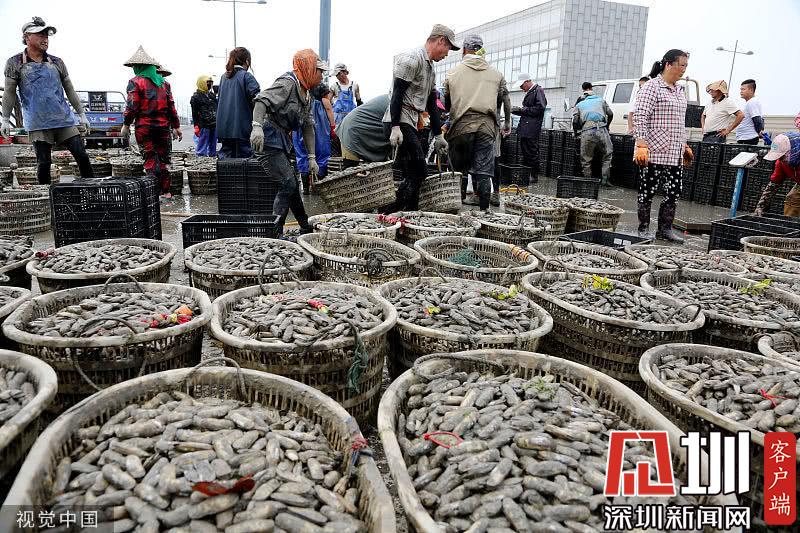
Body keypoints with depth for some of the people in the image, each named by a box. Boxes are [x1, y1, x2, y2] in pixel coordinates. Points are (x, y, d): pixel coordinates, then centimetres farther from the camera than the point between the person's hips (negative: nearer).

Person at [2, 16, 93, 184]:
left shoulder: (57, 62, 11)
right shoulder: (15, 63, 4)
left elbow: (69, 90, 16)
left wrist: (82, 114, 12)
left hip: (64, 120, 2)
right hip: (38, 124, -2)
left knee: (82, 156, -5)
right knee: (43, 163, -2)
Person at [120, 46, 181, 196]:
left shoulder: (135, 82, -3)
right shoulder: (163, 82, 11)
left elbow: (132, 106, -9)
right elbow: (171, 106, 9)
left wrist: (126, 124, 0)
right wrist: (176, 127, 13)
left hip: (144, 126, -4)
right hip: (163, 125, 4)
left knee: (150, 159, -1)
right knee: (163, 159, 9)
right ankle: (166, 191, 11)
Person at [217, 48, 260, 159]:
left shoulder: (224, 77, 13)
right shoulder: (246, 76, -8)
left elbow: (218, 100, 18)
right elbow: (257, 98, -19)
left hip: (224, 128, 6)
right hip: (242, 128, -6)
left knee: (225, 156, 11)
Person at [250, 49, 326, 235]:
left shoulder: (306, 94, 16)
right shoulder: (287, 83, -14)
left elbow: (308, 126, 17)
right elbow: (262, 100, -28)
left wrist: (312, 157, 12)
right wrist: (257, 127, -43)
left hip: (281, 142, 10)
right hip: (268, 140, -10)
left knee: (291, 184, 16)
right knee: (287, 185, -14)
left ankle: (306, 228, 29)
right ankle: (273, 232, -8)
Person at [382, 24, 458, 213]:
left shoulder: (430, 68, 23)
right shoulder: (412, 58, -9)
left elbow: (432, 104, 25)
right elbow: (397, 93, -17)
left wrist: (438, 135, 22)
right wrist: (395, 128, -25)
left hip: (411, 124, 10)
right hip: (399, 122, -10)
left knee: (415, 172, 8)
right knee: (419, 171, -14)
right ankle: (389, 212, -13)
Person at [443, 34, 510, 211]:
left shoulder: (453, 72, 7)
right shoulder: (496, 73, 10)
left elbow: (446, 104, 13)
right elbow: (506, 100, 15)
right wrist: (507, 122, 28)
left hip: (461, 125, -1)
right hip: (486, 126, 1)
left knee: (459, 169, 10)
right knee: (483, 172, 1)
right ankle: (484, 209, 1)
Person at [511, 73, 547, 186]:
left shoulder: (538, 90, -8)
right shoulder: (529, 92, 20)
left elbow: (540, 108, -17)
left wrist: (523, 109, -13)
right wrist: (517, 110, 8)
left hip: (532, 128, -10)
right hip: (525, 129, 10)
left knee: (532, 152, -6)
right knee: (525, 152, 12)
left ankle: (534, 176, 1)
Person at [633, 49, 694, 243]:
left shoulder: (680, 90, 19)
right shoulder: (651, 87, -7)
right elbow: (640, 117, -15)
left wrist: (685, 145, 24)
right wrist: (641, 146, -22)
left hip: (675, 154, 8)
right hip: (653, 152, -8)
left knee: (674, 192, 6)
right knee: (648, 191, -1)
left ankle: (665, 229, 16)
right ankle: (643, 229, 9)